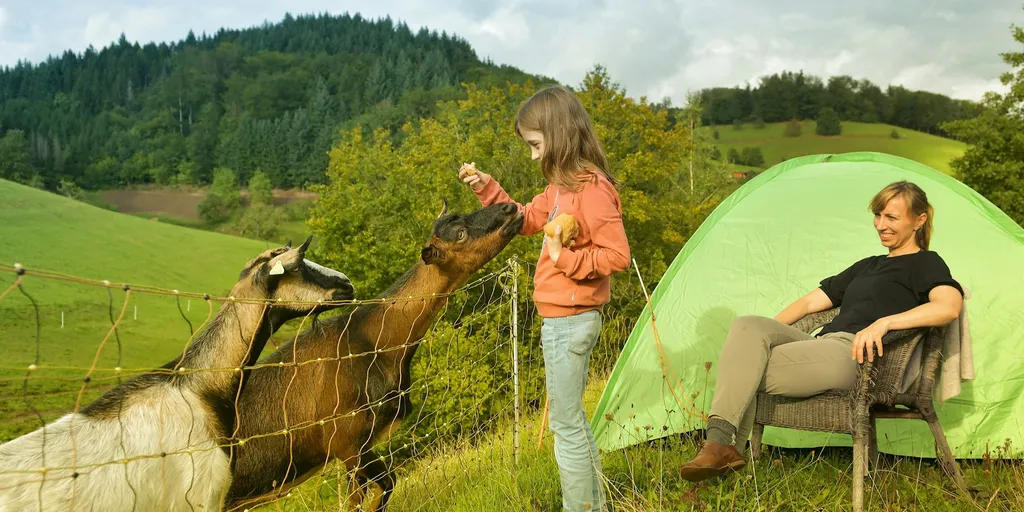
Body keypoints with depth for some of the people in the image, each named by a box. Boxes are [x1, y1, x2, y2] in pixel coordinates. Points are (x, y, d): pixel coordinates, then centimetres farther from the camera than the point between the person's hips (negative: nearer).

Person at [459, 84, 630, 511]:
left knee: (566, 425, 0)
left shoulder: (592, 189, -18)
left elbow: (617, 256, -22)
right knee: (572, 419, 19)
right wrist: (486, 188, 12)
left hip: (567, 322, -10)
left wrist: (566, 258, -23)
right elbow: (526, 220, 21)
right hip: (569, 319, 10)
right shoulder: (562, 186, 9)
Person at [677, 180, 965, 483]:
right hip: (821, 344, 7)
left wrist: (884, 322, -25)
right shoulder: (868, 266, 31)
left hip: (854, 356, -7)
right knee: (748, 327, -22)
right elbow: (810, 302, 29)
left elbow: (949, 307, -14)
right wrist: (766, 333, 17)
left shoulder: (925, 264, 9)